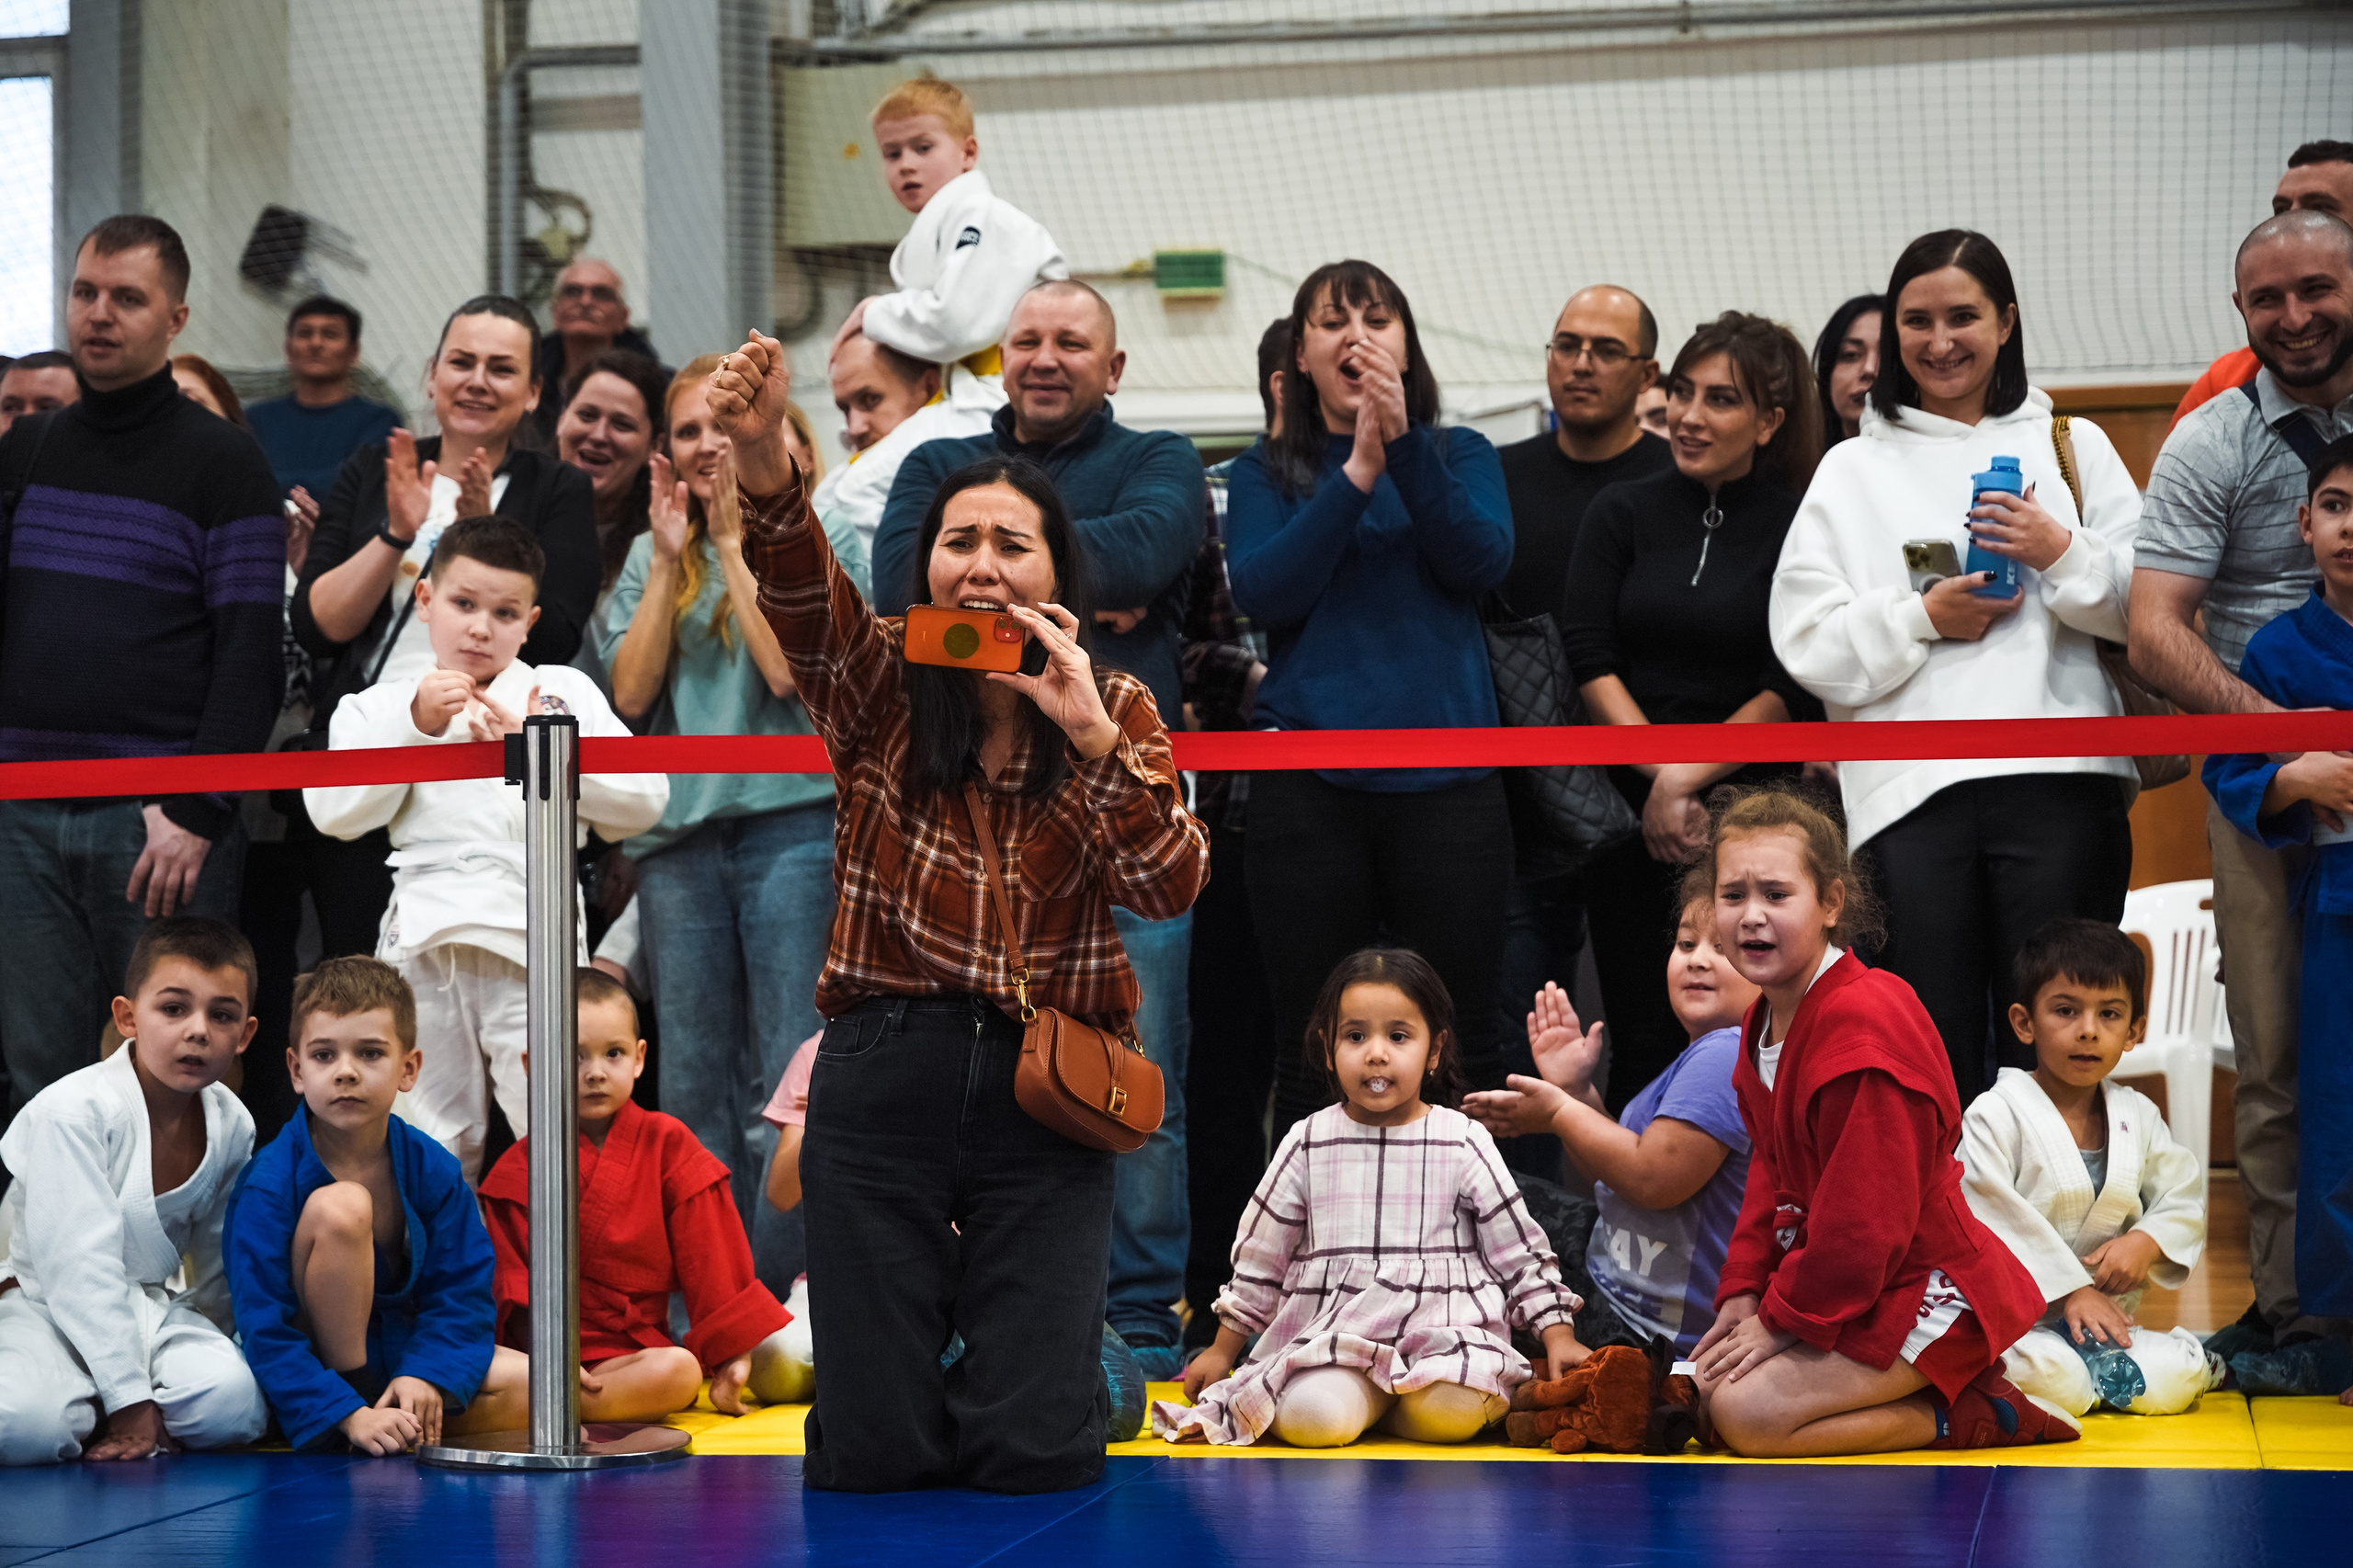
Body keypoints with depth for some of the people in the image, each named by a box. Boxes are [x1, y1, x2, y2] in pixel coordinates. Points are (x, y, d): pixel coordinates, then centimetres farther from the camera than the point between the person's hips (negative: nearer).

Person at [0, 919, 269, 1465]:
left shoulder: (232, 1125, 0)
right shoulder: (72, 1111, -20)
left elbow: (218, 1261, 15)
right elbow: (80, 1265, -24)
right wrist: (129, 1398, -26)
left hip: (148, 1310, 5)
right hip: (45, 1306, -5)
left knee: (233, 1403, -25)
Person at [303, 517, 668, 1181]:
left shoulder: (564, 691, 15)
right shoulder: (382, 705, 14)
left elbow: (642, 802, 5)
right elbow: (337, 813, -1)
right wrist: (416, 725, -7)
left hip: (537, 944, -1)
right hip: (425, 936, 1)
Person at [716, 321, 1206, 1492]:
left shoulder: (1117, 712, 5)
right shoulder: (880, 692, 2)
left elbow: (1170, 888, -8)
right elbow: (799, 590, -19)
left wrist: (1090, 734, -19)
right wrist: (761, 459, -39)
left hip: (1042, 1091, 0)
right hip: (882, 1082, 0)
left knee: (1034, 1451, -4)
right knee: (870, 1450, 1)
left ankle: (1049, 1341, 31)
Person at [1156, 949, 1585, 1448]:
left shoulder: (1463, 1142, 5)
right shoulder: (1309, 1144, 9)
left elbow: (1518, 1249, 10)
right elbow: (1261, 1252, 17)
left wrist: (1558, 1333, 1)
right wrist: (1223, 1350, 18)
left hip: (1445, 1331, 0)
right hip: (1331, 1335, 0)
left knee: (1451, 1411, -32)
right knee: (1309, 1417, -32)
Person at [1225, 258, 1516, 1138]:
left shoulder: (1459, 456, 12)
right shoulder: (1268, 473, 11)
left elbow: (1482, 560, -7)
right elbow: (1263, 592, -7)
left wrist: (1404, 444, -17)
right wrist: (1358, 470, -13)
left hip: (1447, 776, 0)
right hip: (1309, 788, 0)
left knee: (1460, 1046, 2)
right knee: (1312, 1055, 4)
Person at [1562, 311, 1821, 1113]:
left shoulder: (1799, 526, 0)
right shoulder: (1621, 513, 8)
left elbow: (1794, 689, -5)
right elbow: (1588, 657, 0)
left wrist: (1686, 777, -11)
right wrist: (1659, 777, -10)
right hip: (1629, 807, 2)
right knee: (1644, 1044, -1)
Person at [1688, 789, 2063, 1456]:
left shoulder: (1864, 1023, -23)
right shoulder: (1765, 1023, 9)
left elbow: (1867, 1216, -24)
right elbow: (1772, 1176, 15)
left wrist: (1784, 1320, -17)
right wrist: (1743, 1295, 2)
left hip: (1928, 1290, -10)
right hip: (1840, 1279, 10)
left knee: (1746, 1413, -22)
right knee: (1708, 1382, 6)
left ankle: (1972, 1417, -8)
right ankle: (1944, 1381, 9)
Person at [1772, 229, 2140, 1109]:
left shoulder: (2073, 446, 17)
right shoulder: (1853, 472, 17)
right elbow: (1806, 642, 7)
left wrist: (2065, 555, -6)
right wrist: (1920, 619, -6)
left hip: (2060, 776, 0)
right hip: (1910, 790, 0)